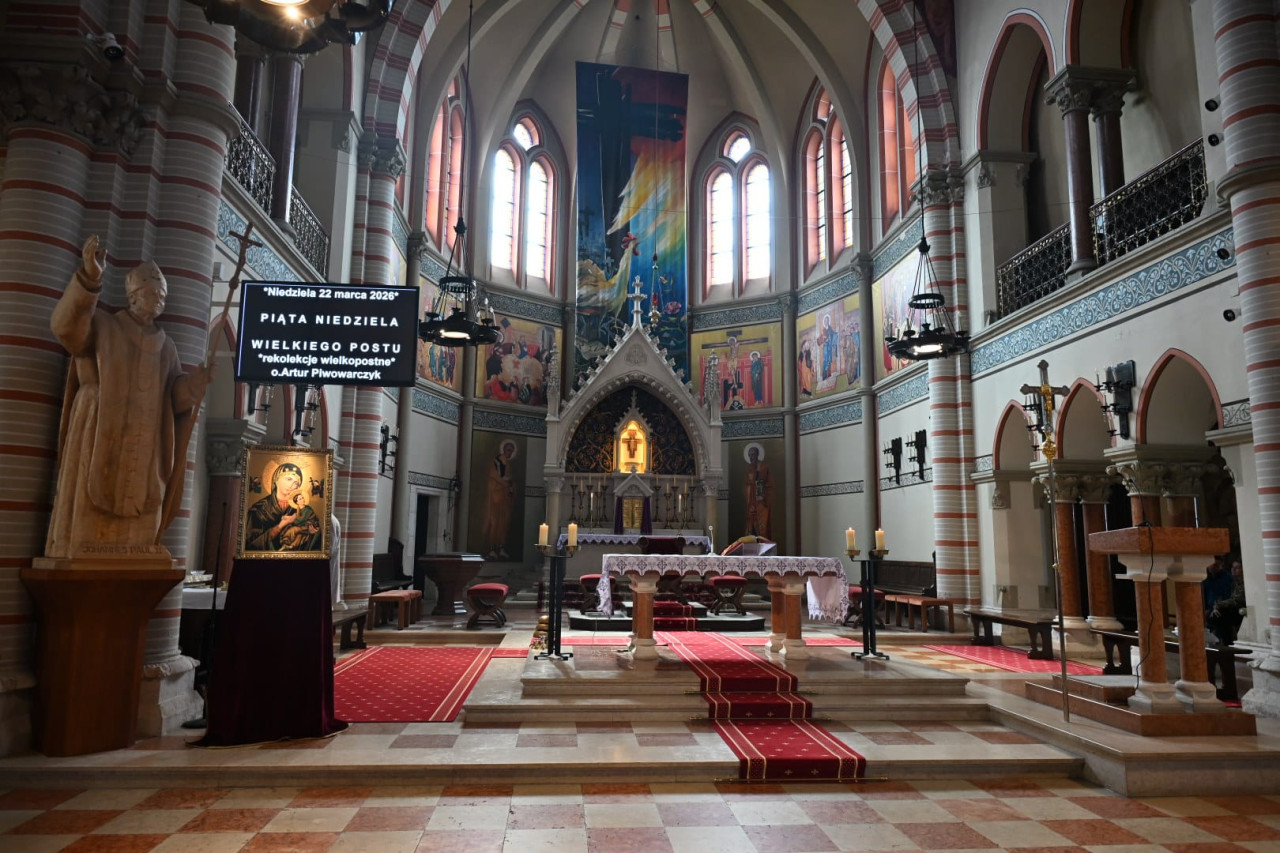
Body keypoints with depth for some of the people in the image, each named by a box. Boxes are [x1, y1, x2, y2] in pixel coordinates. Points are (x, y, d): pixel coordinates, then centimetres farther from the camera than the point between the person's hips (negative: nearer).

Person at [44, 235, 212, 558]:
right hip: (100, 442, -4)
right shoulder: (101, 326, 6)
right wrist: (90, 276, -32)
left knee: (136, 531, 1)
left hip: (144, 449, 4)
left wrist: (197, 379, -9)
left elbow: (174, 397, 13)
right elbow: (66, 325, -17)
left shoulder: (166, 347, 17)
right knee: (89, 520, -8)